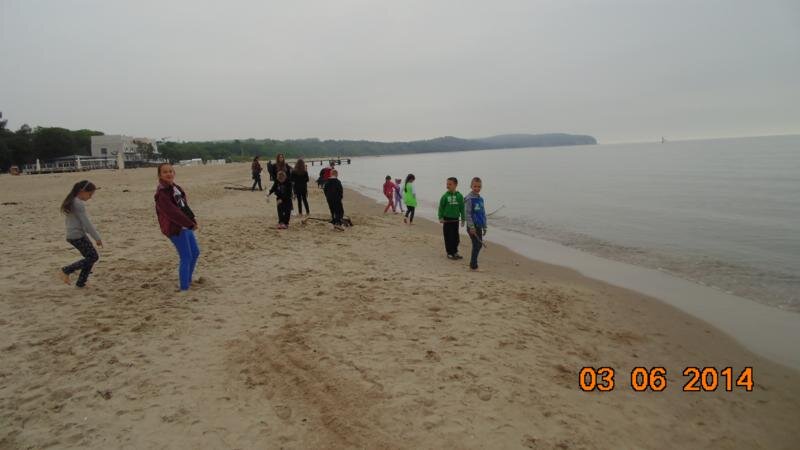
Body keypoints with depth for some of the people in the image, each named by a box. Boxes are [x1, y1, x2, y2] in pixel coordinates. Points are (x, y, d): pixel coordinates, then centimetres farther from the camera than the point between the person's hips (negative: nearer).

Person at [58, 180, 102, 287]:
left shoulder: (71, 202, 12)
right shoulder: (79, 204, -18)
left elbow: (67, 220, 21)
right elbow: (86, 223, -20)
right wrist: (97, 237, -15)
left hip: (71, 235, 10)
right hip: (78, 236, -10)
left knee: (90, 257, 13)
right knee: (93, 257, -3)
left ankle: (81, 282, 15)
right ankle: (66, 271, 0)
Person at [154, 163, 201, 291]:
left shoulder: (175, 187, 11)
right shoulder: (161, 194, -18)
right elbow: (173, 213, -24)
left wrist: (193, 220, 1)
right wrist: (191, 224, -21)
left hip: (185, 226, 9)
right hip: (175, 229, -9)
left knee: (195, 252, 18)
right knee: (186, 257, -8)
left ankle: (188, 280, 35)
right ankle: (184, 288, 1)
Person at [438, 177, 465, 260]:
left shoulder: (459, 196, -1)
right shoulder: (445, 196, -7)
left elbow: (462, 208, 5)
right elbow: (441, 207, -3)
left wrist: (463, 219, 6)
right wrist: (440, 218, -9)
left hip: (456, 219, 2)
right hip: (447, 219, -2)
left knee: (456, 237, 9)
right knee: (448, 237, 1)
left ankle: (455, 252, 23)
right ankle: (449, 252, 12)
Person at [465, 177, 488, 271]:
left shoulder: (481, 199, 12)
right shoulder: (469, 198, -11)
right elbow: (467, 213, -15)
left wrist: (484, 227, 17)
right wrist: (471, 227, -19)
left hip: (479, 226, 8)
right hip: (472, 226, -8)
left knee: (479, 245, 12)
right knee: (477, 245, -8)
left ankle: (472, 263, 24)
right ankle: (473, 265, 2)